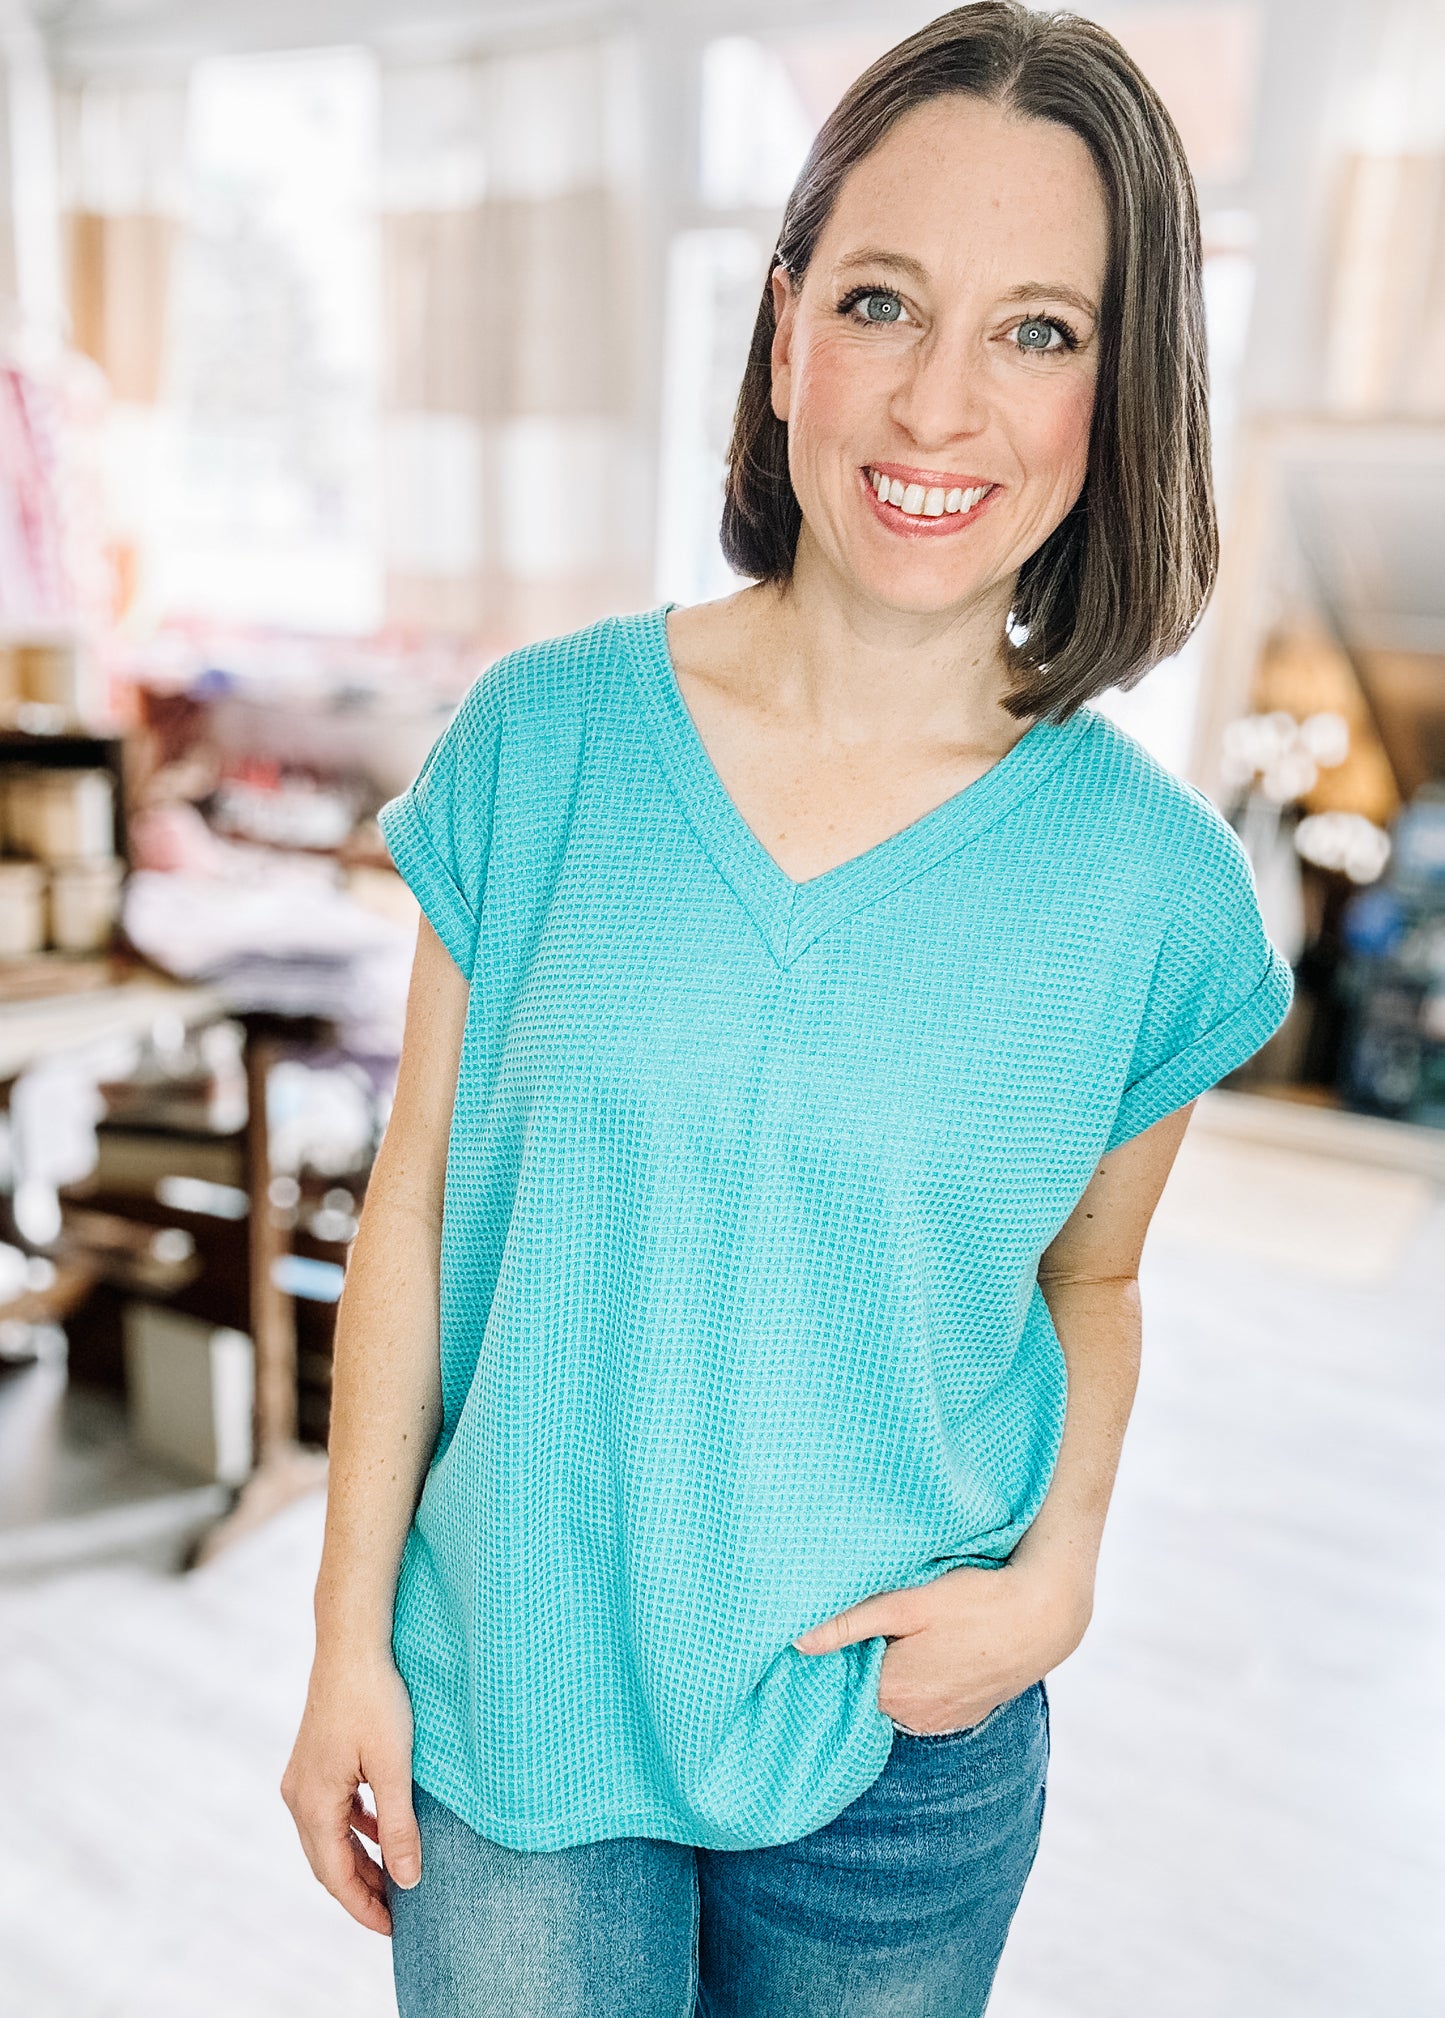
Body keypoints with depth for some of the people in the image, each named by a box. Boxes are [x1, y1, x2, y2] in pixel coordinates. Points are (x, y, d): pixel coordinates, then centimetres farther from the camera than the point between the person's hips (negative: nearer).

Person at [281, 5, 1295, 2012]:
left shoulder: (1152, 882, -11)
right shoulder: (542, 739, -12)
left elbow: (1092, 1281, 4)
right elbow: (418, 1205, -6)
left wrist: (1057, 1572, -11)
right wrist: (349, 1643, -1)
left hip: (906, 1750, 1)